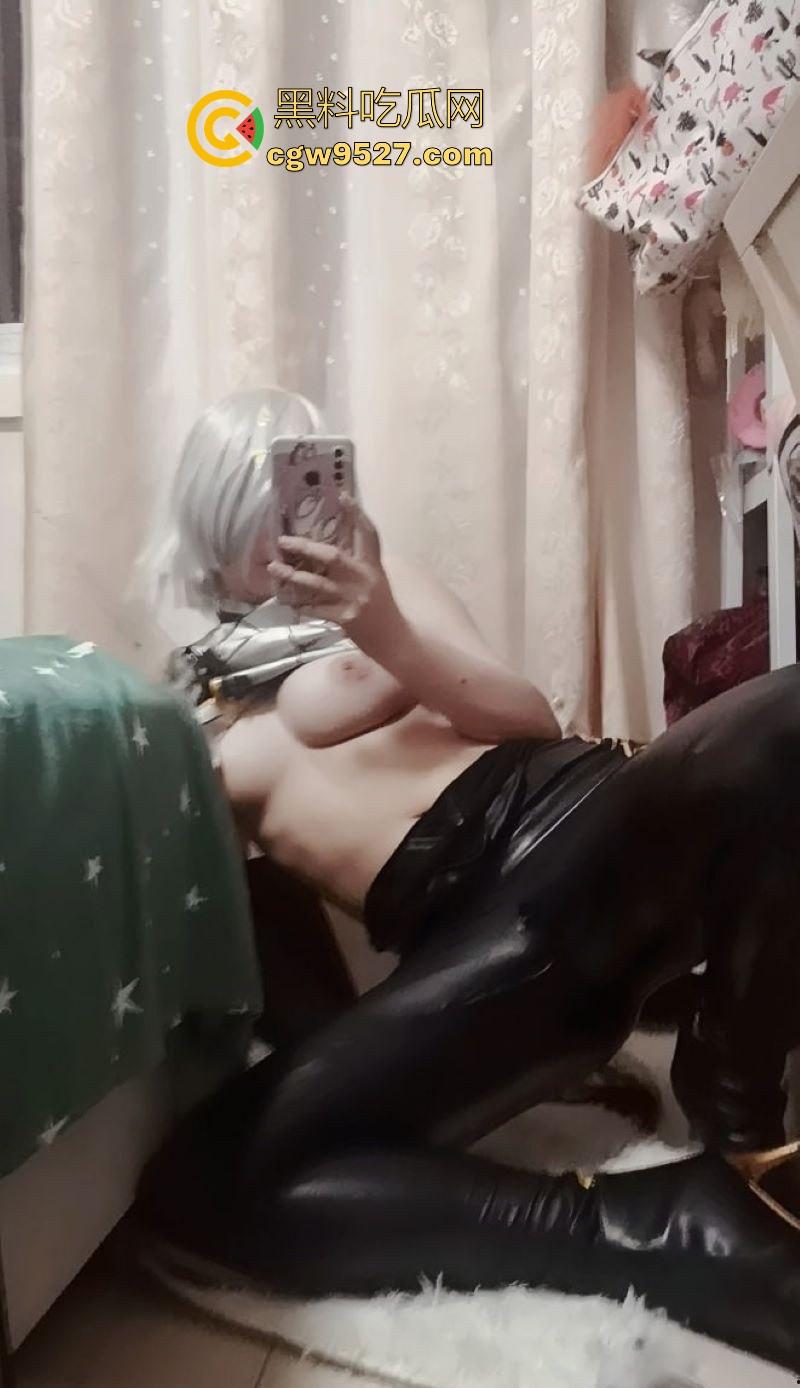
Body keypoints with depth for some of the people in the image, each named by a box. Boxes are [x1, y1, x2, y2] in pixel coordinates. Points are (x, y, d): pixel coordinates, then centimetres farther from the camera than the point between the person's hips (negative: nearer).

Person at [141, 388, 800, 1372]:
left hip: (579, 827, 0)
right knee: (199, 1182, -20)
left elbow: (532, 719, 9)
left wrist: (392, 640, -6)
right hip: (480, 936, 1)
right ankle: (686, 1235, -24)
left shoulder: (380, 590, 21)